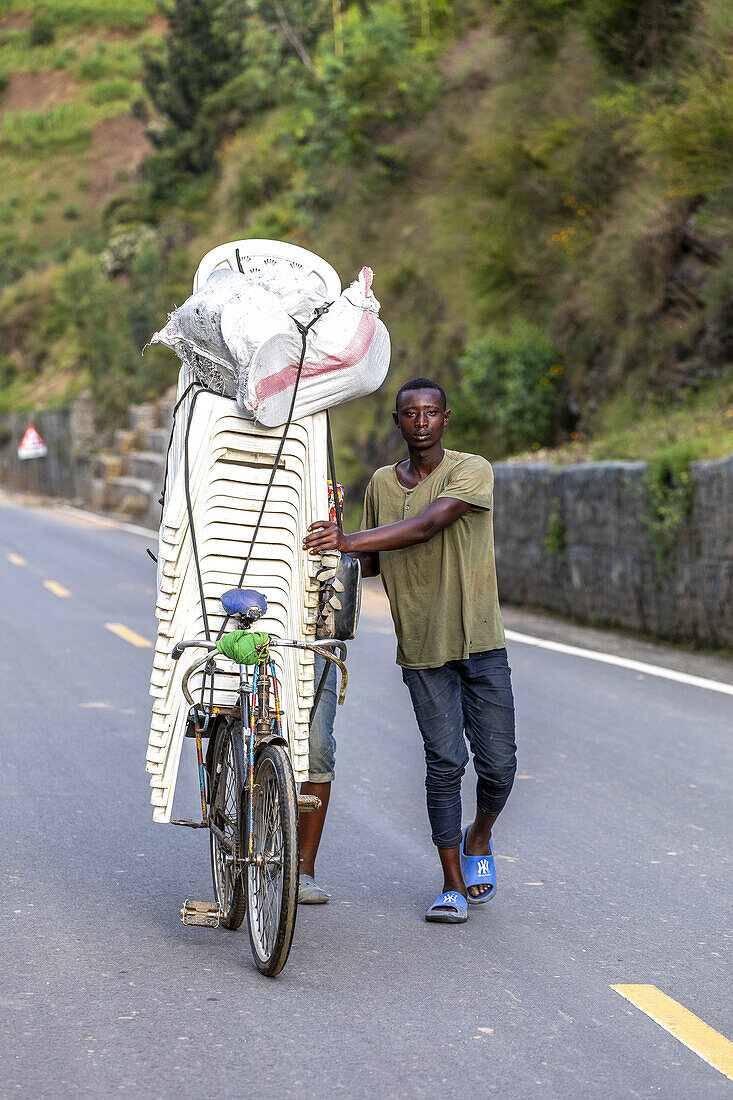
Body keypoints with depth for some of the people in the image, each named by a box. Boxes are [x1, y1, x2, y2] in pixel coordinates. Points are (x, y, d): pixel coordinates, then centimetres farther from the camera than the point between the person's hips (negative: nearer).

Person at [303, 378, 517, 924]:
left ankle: (479, 839, 30)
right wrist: (327, 558, 4)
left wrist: (349, 540, -34)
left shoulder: (473, 471, -8)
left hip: (480, 641, -2)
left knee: (498, 761, -1)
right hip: (421, 648, 2)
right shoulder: (381, 483, 8)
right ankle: (453, 884, 5)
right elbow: (373, 561, 21)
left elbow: (425, 527, -25)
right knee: (444, 760, -3)